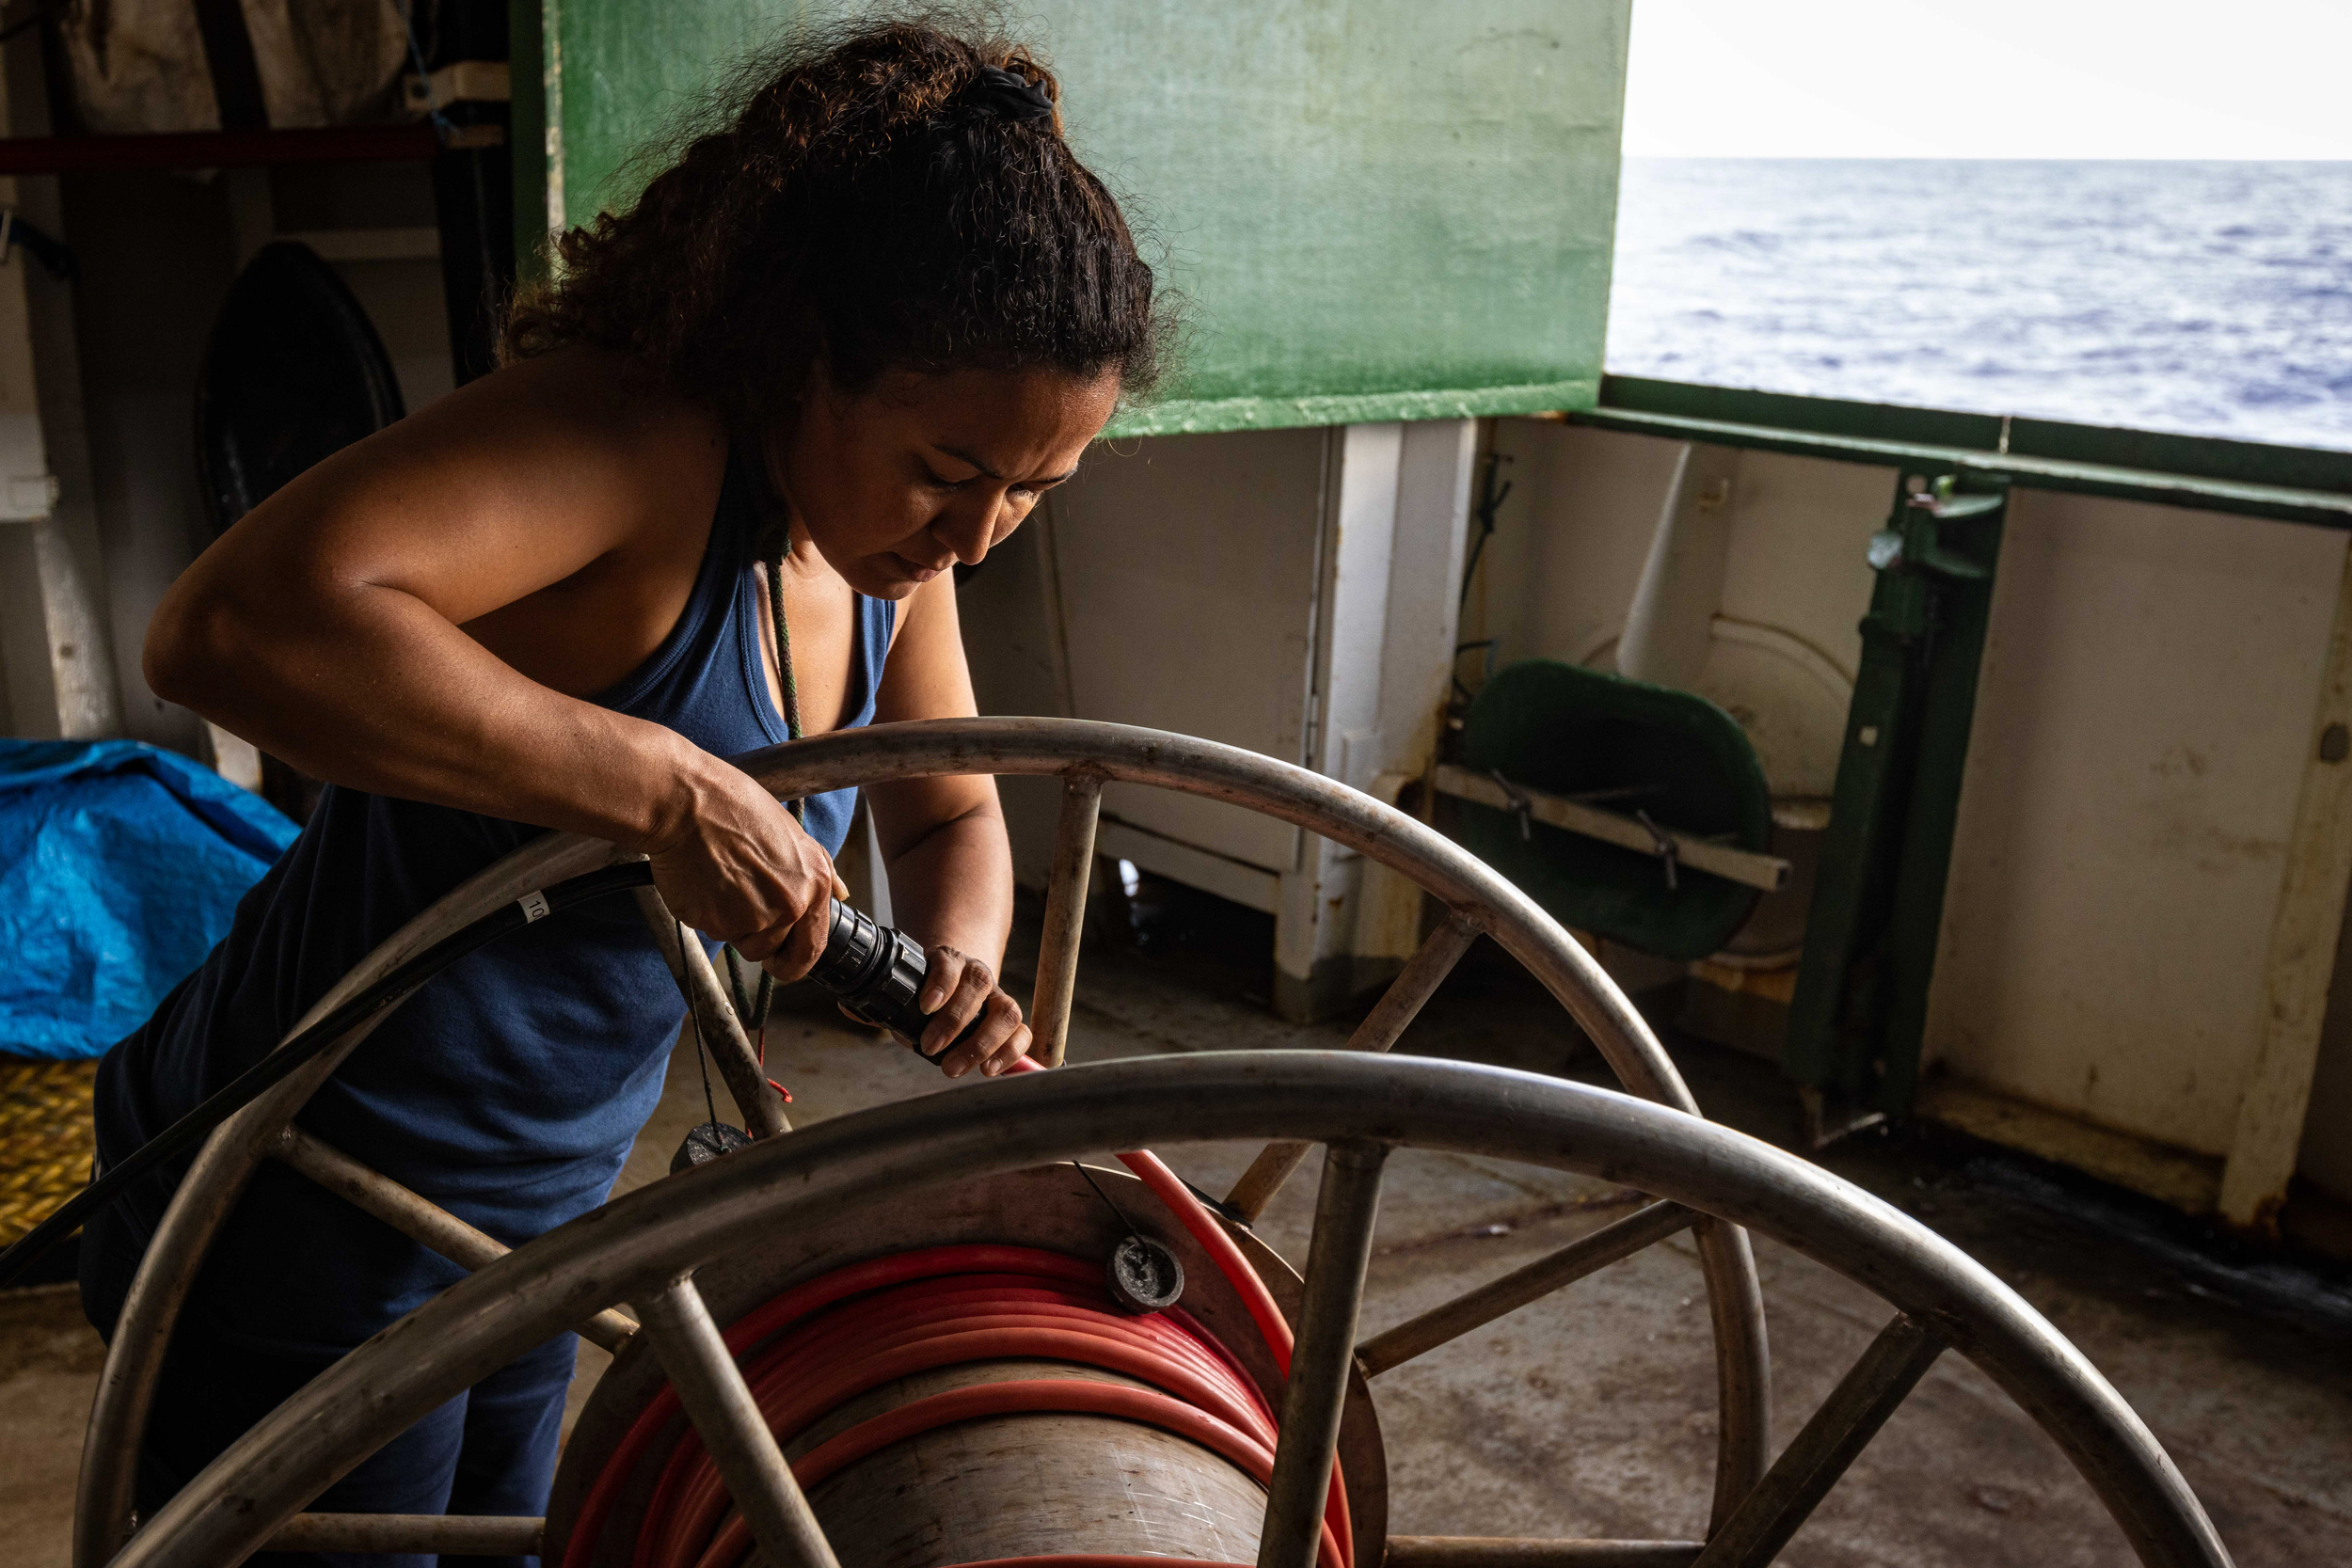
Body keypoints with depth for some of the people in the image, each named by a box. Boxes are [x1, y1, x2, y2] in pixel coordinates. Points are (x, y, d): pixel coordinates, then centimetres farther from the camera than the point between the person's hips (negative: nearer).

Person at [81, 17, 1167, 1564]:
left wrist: (957, 969, -10)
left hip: (536, 1203, 8)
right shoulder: (643, 446, -29)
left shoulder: (898, 546, -3)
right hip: (312, 1224, -8)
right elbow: (239, 623, -42)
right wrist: (668, 788, -41)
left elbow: (951, 813, 11)